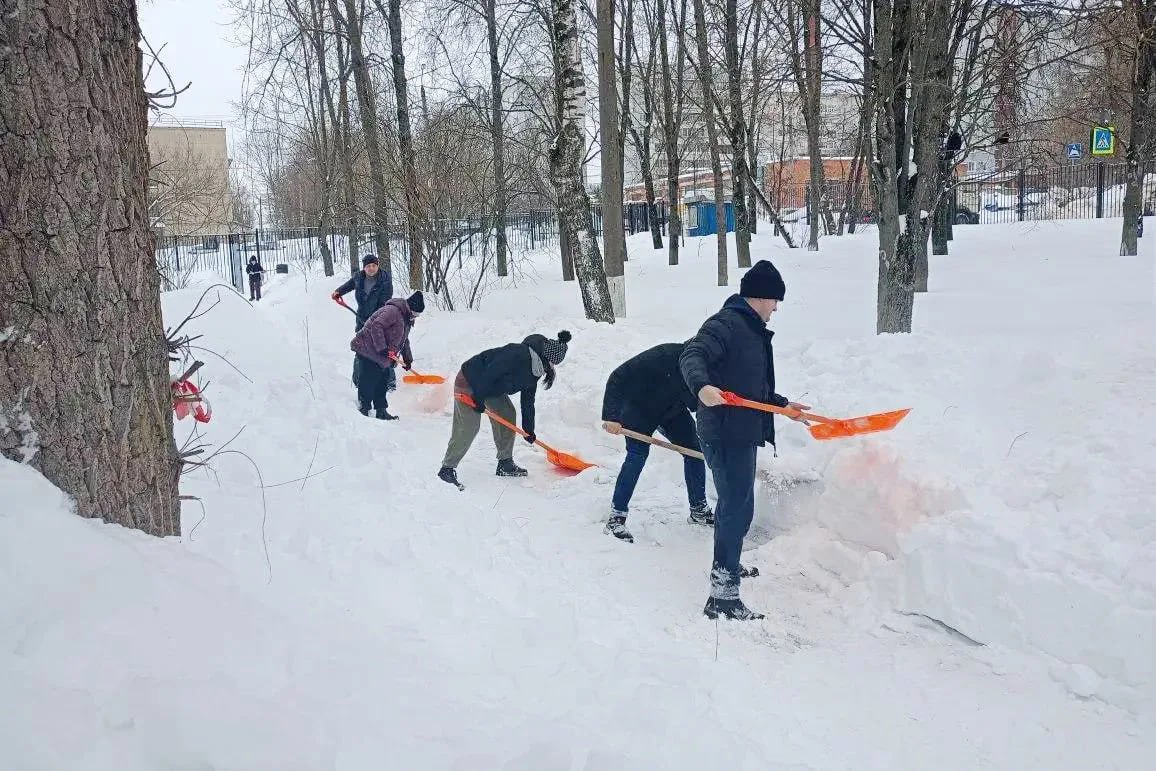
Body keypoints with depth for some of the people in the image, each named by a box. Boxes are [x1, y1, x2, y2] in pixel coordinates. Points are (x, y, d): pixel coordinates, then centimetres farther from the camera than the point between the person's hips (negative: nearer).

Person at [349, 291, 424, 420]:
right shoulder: (393, 311, -17)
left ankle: (381, 411, 19)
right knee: (368, 382, -7)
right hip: (368, 350, -10)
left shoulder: (407, 320, 15)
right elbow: (376, 326, -26)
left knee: (381, 384, 12)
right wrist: (382, 348, -27)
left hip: (382, 357, 10)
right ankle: (364, 409, -1)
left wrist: (407, 359, 24)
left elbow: (404, 341, 27)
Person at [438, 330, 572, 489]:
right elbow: (490, 373, -31)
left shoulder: (534, 370, 1)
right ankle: (447, 469, -5)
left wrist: (529, 429, 11)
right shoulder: (518, 354, -30)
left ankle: (505, 463, 18)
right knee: (468, 428, -14)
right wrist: (479, 398, -26)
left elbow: (528, 402, 9)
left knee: (508, 415, 9)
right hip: (470, 382, -10)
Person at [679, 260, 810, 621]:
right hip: (725, 433, -11)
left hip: (743, 432, 11)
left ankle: (727, 565, 45)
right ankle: (722, 595, -10)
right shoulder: (725, 324, -14)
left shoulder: (752, 330, 18)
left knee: (734, 502, 25)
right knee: (738, 507, -12)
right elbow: (691, 355, -29)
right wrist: (702, 386, -47)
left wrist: (783, 404, 30)